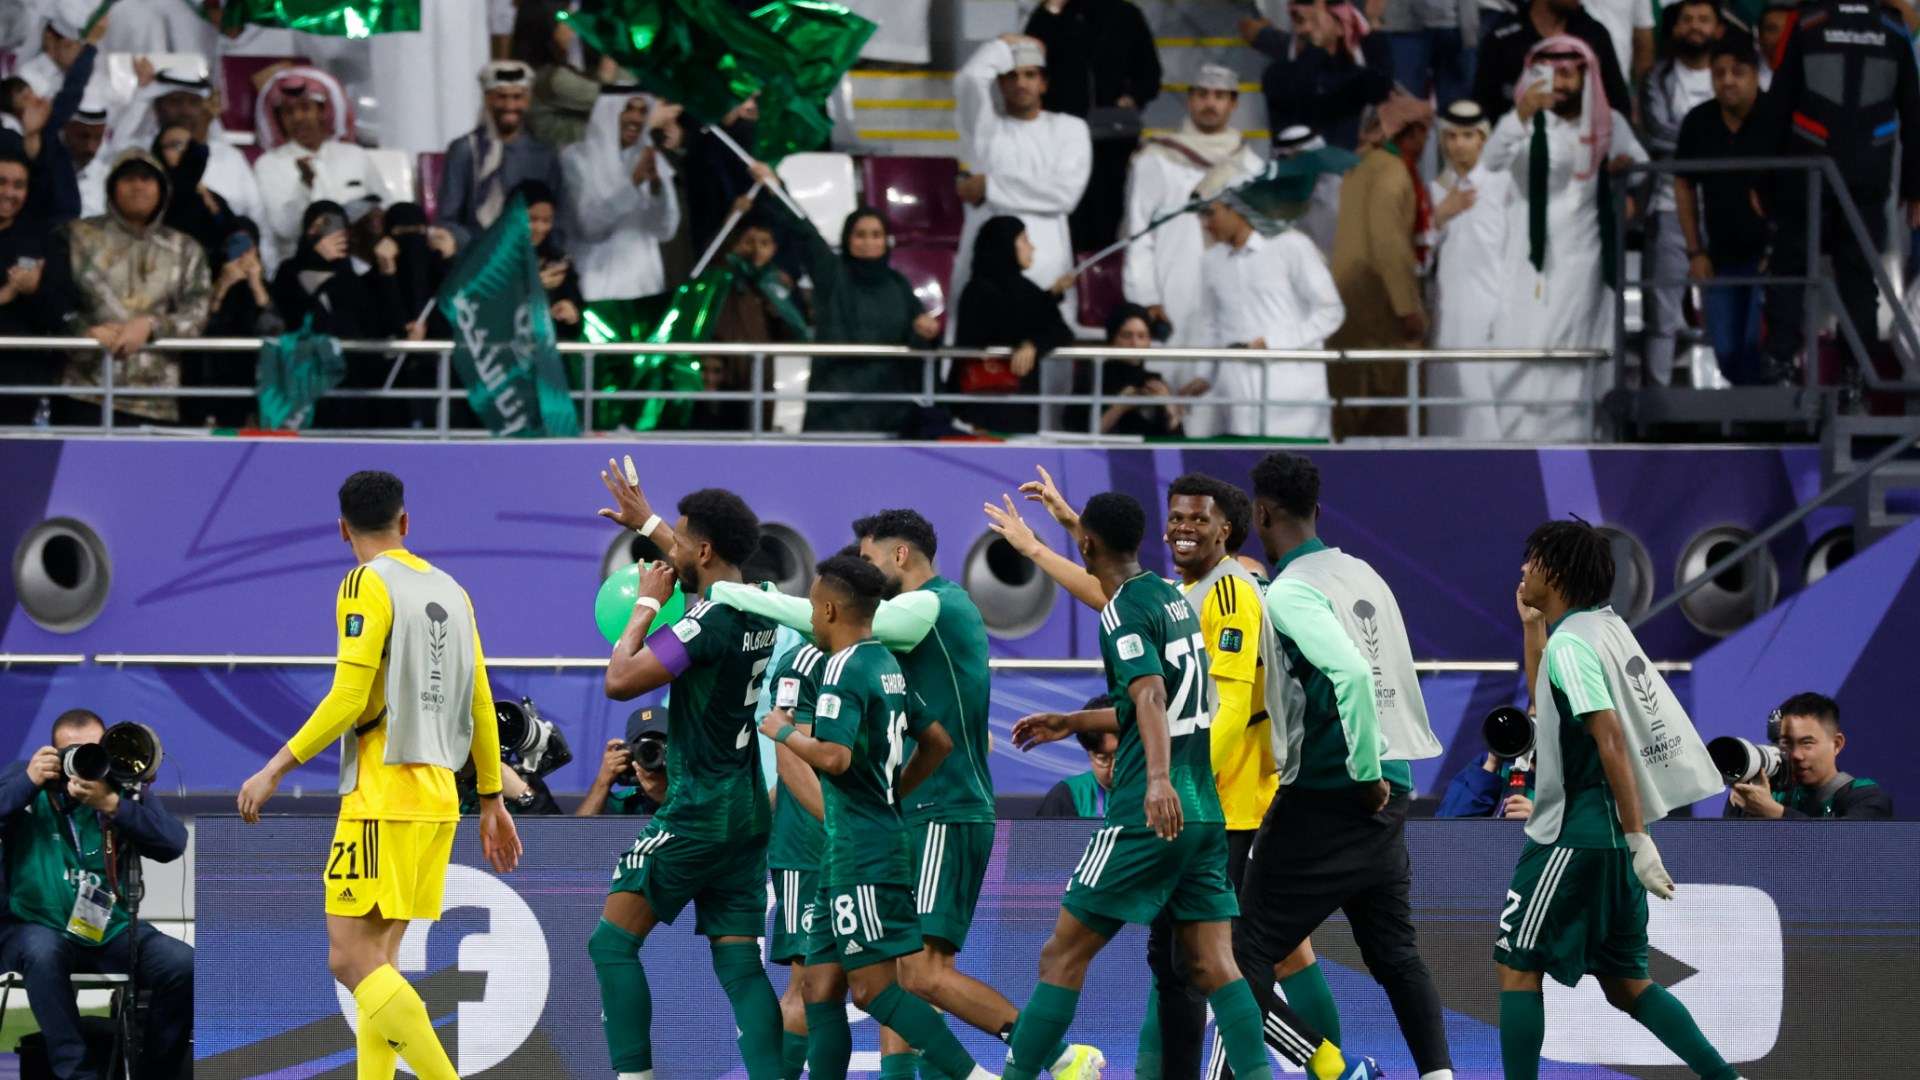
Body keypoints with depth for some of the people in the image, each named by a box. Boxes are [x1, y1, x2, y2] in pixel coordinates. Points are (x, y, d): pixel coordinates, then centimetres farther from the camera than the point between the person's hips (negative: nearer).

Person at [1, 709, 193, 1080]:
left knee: (184, 965, -19)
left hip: (111, 929, 3)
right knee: (43, 952, -38)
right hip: (36, 927, -2)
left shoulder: (124, 788, 4)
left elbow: (173, 843, -12)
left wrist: (111, 804, -24)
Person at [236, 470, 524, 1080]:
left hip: (383, 795, -8)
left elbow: (348, 699, -15)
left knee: (350, 959, -11)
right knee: (378, 964, 8)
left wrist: (278, 769, -10)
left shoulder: (369, 584, -7)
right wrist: (492, 802, 23)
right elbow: (480, 707, 17)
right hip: (438, 798, 8)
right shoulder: (451, 591, 15)